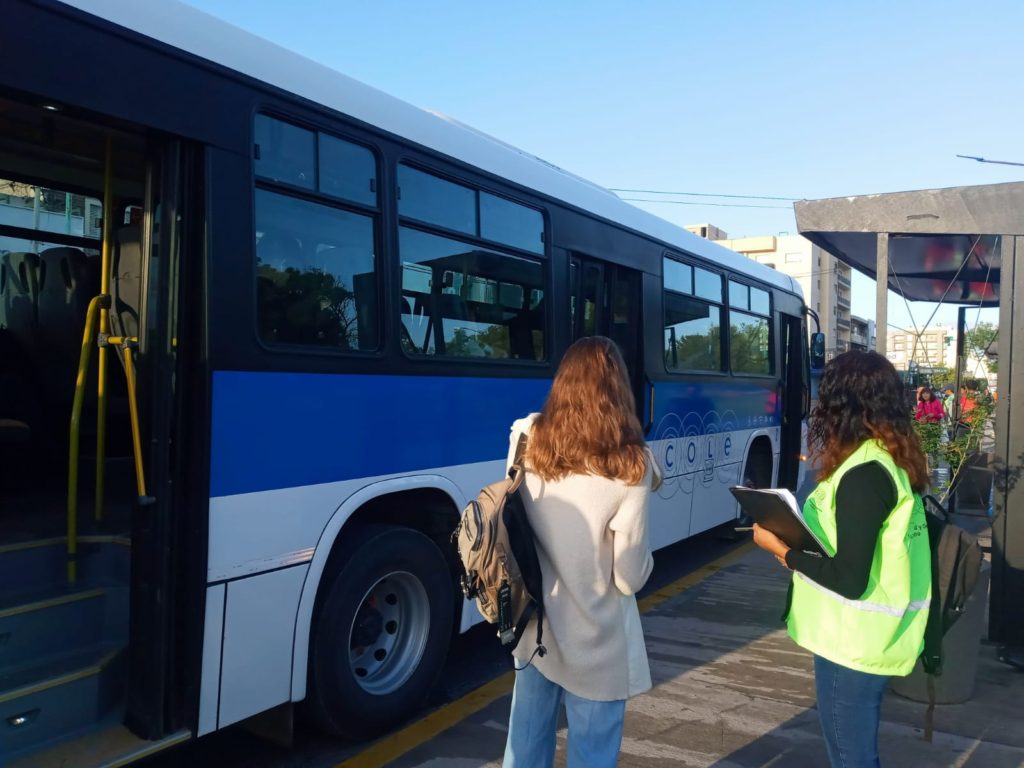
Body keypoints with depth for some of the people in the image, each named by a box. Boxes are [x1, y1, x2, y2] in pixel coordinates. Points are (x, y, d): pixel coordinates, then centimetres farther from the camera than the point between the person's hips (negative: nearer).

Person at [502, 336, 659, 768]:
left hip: (533, 625, 5)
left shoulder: (525, 438, -8)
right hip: (595, 640, -4)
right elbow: (630, 578, -15)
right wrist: (644, 557, 5)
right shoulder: (629, 465, -20)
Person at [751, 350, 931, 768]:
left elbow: (849, 579, -25)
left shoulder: (863, 473, -24)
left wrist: (782, 549, -13)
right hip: (867, 635, 9)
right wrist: (799, 549, 4)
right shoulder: (891, 459, 6)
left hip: (854, 641, -9)